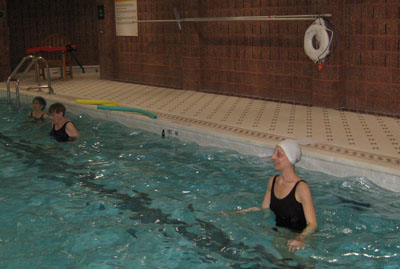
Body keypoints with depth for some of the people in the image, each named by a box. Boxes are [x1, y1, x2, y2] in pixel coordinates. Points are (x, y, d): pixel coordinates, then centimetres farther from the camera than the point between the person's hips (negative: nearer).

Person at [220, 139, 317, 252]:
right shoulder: (273, 181, 3)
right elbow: (263, 208, 16)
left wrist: (300, 238, -41)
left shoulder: (301, 187, -20)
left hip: (294, 236, -5)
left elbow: (312, 224, -21)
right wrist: (234, 213, 11)